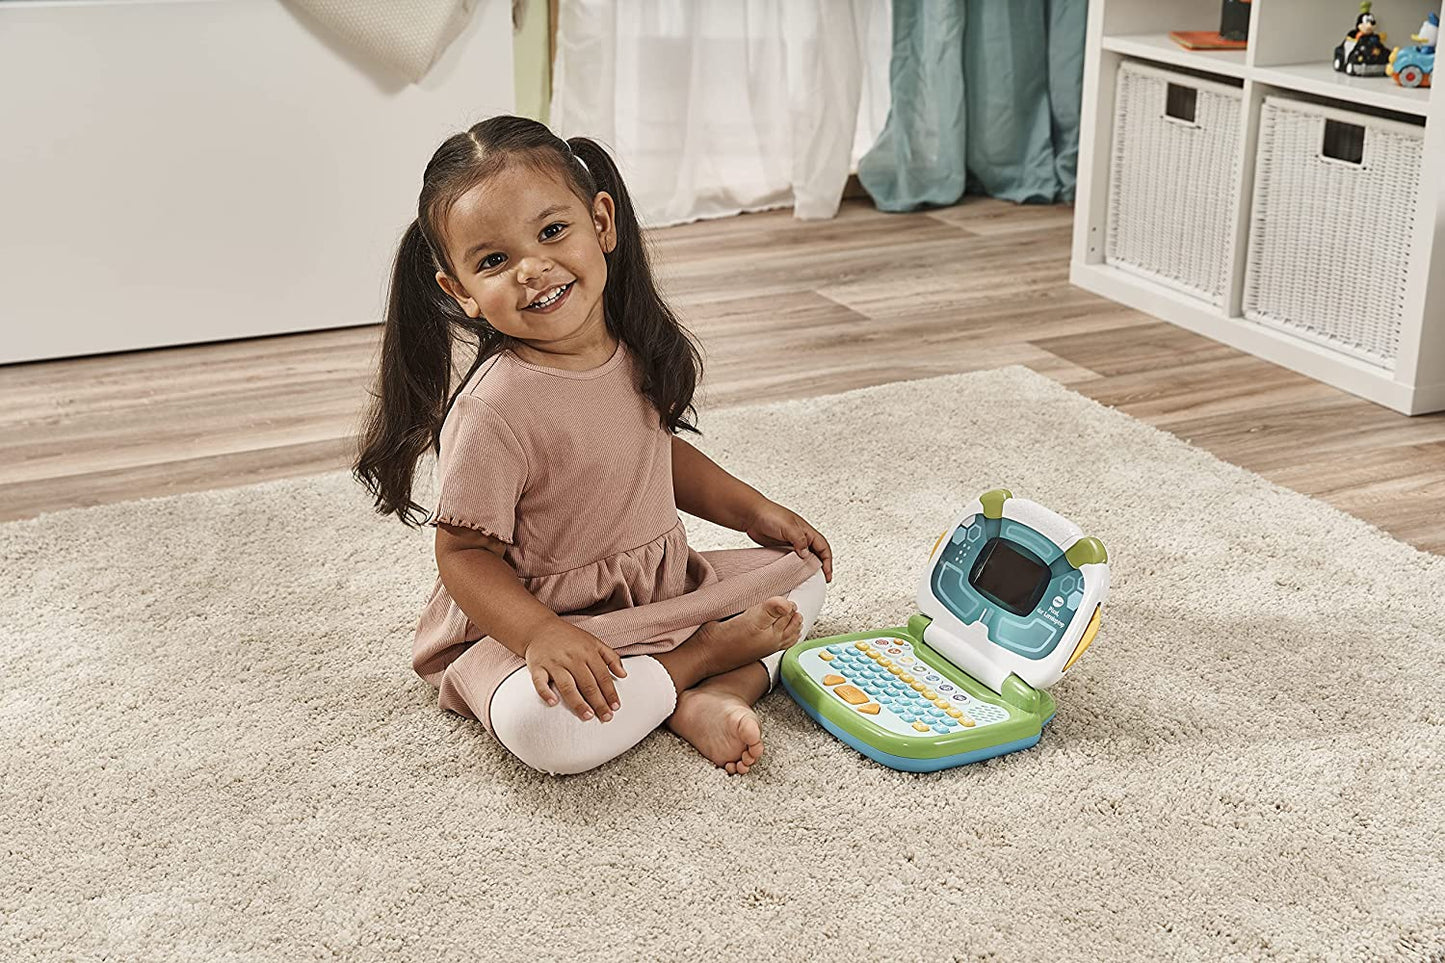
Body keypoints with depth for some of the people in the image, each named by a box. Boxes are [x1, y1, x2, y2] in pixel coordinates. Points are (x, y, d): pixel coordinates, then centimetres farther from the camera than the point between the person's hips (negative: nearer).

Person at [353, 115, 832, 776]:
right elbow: (464, 554, -20)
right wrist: (542, 636, -35)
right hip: (528, 621, -7)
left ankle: (709, 698, -14)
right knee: (542, 726, -36)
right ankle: (708, 651, -13)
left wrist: (752, 510, 10)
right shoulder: (494, 407, -27)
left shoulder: (638, 347, -4)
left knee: (804, 571, 9)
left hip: (661, 585, 7)